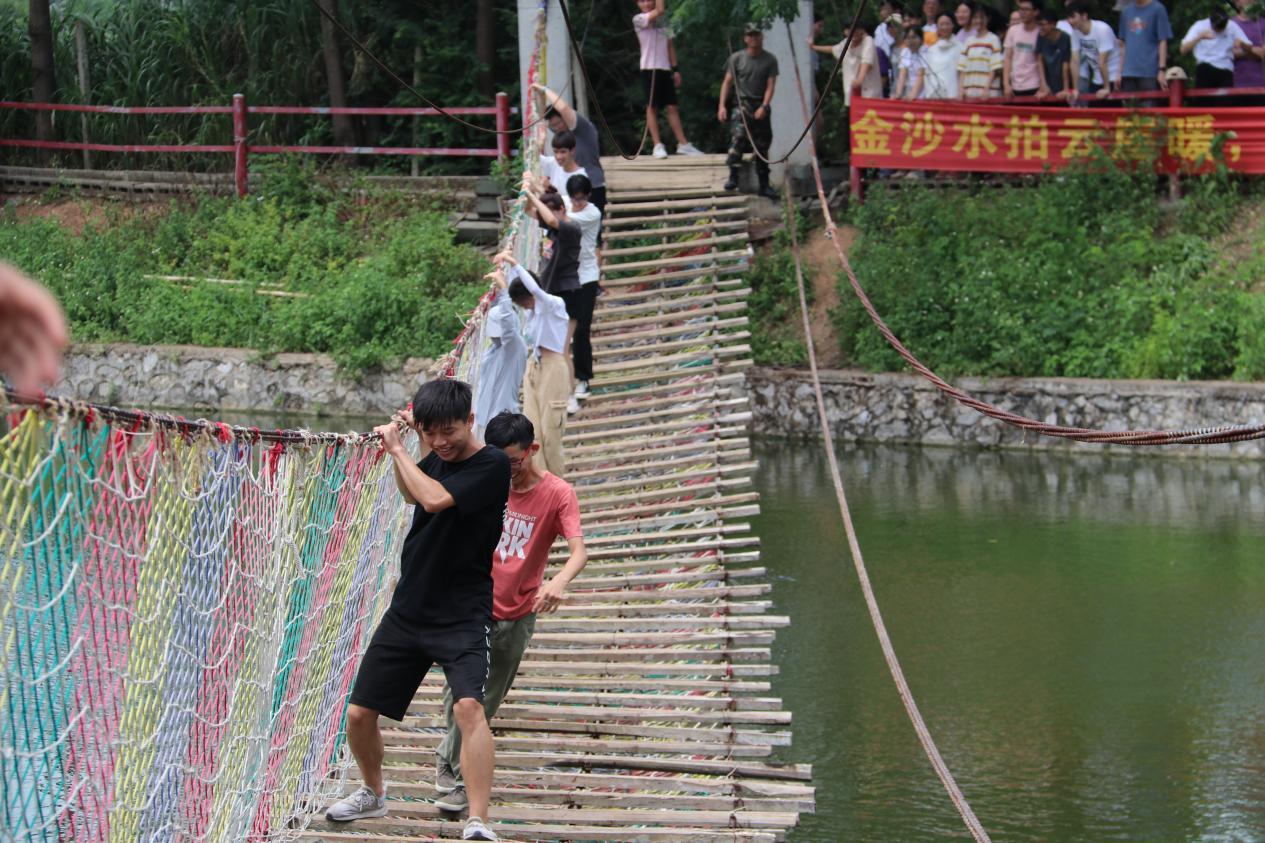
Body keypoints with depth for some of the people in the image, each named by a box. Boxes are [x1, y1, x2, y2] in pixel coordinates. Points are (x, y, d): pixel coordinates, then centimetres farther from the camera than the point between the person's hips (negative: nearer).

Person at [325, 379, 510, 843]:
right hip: (407, 610, 7)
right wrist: (398, 445, 13)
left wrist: (397, 448, -13)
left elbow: (434, 499, -27)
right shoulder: (436, 459, 7)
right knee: (359, 714, 8)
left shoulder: (491, 465, -14)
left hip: (462, 617, -7)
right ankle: (373, 794, 35)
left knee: (468, 705, -29)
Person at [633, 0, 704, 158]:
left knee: (672, 107, 5)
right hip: (650, 68, -5)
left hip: (665, 68, 5)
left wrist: (675, 69, 11)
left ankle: (683, 144, 6)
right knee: (652, 107, -4)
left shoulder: (663, 20, 15)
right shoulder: (638, 19, -4)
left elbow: (670, 44, 16)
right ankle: (658, 145, -4)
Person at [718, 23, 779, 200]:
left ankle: (764, 185, 13)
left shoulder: (769, 60, 4)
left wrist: (764, 107, -14)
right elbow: (727, 82, 4)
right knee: (738, 137, -24)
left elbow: (770, 85, -1)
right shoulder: (737, 58, 3)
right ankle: (733, 178, -25)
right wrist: (722, 106, -6)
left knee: (762, 146, 5)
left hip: (761, 108, 2)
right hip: (742, 104, -2)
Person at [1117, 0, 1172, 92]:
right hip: (1128, 74, 5)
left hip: (1150, 73, -5)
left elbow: (1163, 42, -5)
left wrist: (1161, 70, -12)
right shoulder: (1126, 11, 12)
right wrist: (1120, 71, 12)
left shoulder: (1157, 9, -3)